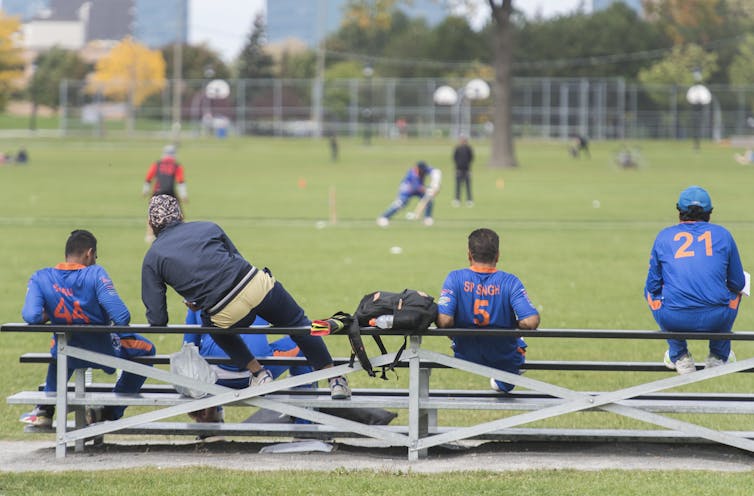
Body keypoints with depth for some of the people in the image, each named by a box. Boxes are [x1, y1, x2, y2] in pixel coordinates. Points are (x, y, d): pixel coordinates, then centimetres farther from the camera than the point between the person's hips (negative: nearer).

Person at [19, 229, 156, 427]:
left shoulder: (40, 278, -12)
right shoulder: (95, 274, -21)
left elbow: (31, 316, -26)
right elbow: (121, 316, -27)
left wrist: (47, 316, -1)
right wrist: (121, 333, -3)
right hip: (103, 354, -4)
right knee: (145, 348, 25)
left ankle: (45, 410, 30)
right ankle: (111, 413, 26)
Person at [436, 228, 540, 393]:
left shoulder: (455, 278, -19)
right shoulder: (510, 282, -20)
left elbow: (444, 321, -28)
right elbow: (530, 322, -29)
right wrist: (514, 326, -5)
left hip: (466, 356, 1)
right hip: (505, 361, -1)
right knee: (519, 341, 36)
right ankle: (503, 382, 53)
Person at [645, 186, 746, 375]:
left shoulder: (664, 236, 12)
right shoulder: (723, 235, 13)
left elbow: (652, 286, 15)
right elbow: (737, 284, 18)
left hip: (673, 320, -1)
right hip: (716, 320, 1)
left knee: (651, 293, 33)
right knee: (734, 290, 34)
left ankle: (678, 356, 30)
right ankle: (719, 356, 36)